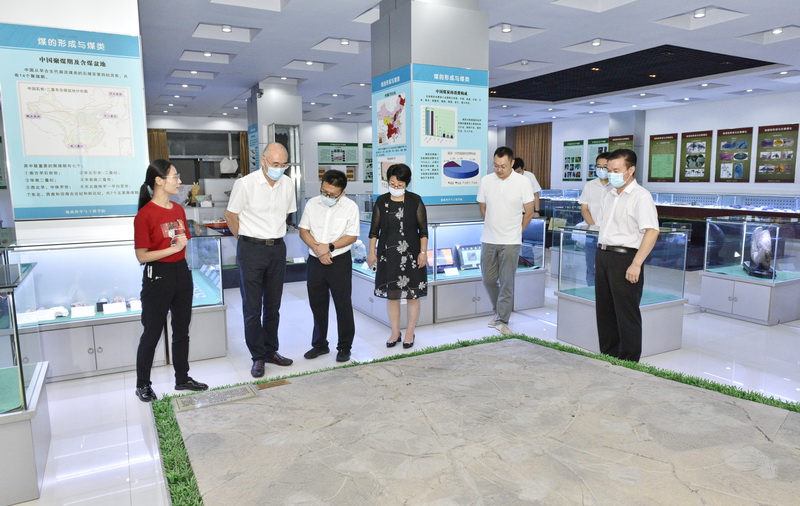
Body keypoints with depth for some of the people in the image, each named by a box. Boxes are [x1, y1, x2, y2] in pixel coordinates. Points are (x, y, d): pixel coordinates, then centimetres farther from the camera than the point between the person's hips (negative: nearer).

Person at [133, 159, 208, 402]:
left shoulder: (178, 210, 6)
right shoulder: (145, 215, -15)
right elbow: (141, 256, -15)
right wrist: (172, 249, -22)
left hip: (181, 273, 7)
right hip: (157, 277, -7)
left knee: (182, 330, 15)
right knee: (152, 333, 6)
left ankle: (182, 378, 28)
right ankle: (143, 384, 22)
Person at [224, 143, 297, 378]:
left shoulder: (288, 184, 3)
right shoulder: (245, 184, -12)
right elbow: (230, 215, -2)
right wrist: (248, 239, 7)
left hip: (277, 248, 5)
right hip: (251, 250, -4)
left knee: (273, 305, 13)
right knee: (252, 308, 1)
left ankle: (271, 351, 26)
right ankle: (258, 356, 14)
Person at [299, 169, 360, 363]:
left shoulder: (350, 207, -8)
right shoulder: (312, 204, 1)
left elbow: (352, 236, -9)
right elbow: (304, 231, 2)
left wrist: (329, 247, -19)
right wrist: (317, 248, -14)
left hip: (340, 261, -3)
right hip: (315, 261, 4)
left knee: (343, 305, 3)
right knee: (317, 304, 13)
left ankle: (344, 347, 17)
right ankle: (319, 344, 28)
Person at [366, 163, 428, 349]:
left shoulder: (415, 201, -3)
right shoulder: (381, 201, 2)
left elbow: (423, 230, -1)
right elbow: (374, 230, 6)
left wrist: (423, 252, -6)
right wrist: (372, 252, 3)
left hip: (411, 254, -2)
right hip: (388, 254, 2)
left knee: (412, 294, 4)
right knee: (391, 294, 8)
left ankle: (410, 332, 19)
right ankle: (395, 332, 22)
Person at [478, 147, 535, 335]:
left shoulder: (522, 182, -6)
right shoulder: (486, 180, 1)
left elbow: (529, 211, 1)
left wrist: (516, 231, 5)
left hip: (510, 242, -3)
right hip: (488, 240, 3)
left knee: (507, 282, 1)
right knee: (488, 279, 10)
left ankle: (502, 320, 11)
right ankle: (498, 311, 32)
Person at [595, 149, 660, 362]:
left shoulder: (640, 196, -11)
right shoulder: (608, 195, 14)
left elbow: (652, 231, -20)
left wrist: (636, 264, -25)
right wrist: (599, 256, 17)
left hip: (624, 258, -8)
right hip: (603, 255, 8)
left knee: (627, 314, -1)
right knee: (605, 311, 13)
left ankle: (629, 363, 10)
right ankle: (608, 356, 24)